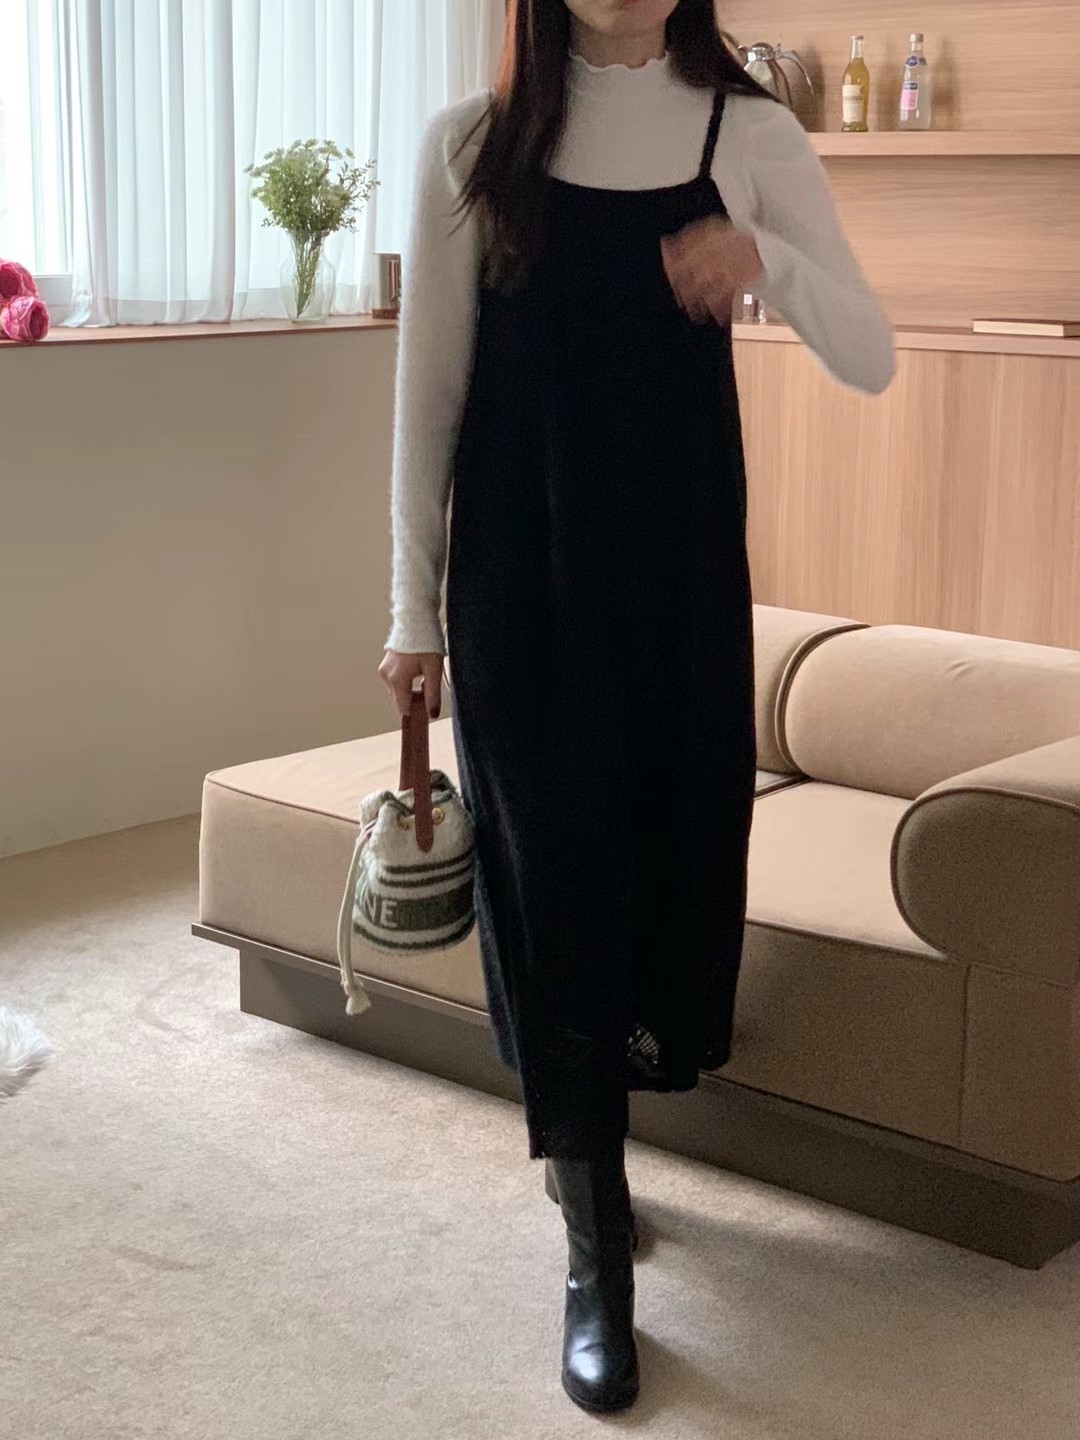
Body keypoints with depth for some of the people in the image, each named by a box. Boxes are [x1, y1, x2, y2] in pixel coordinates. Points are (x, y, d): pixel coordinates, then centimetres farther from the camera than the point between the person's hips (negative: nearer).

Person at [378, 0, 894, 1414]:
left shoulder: (753, 135, 1)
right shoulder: (472, 146, -1)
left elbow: (872, 360, -3)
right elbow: (430, 392, 2)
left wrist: (766, 259, -23)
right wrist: (415, 607, 1)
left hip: (682, 564, 2)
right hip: (520, 570, -1)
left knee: (674, 848, 10)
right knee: (553, 876, -1)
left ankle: (583, 1145, 40)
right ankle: (597, 1258, 9)